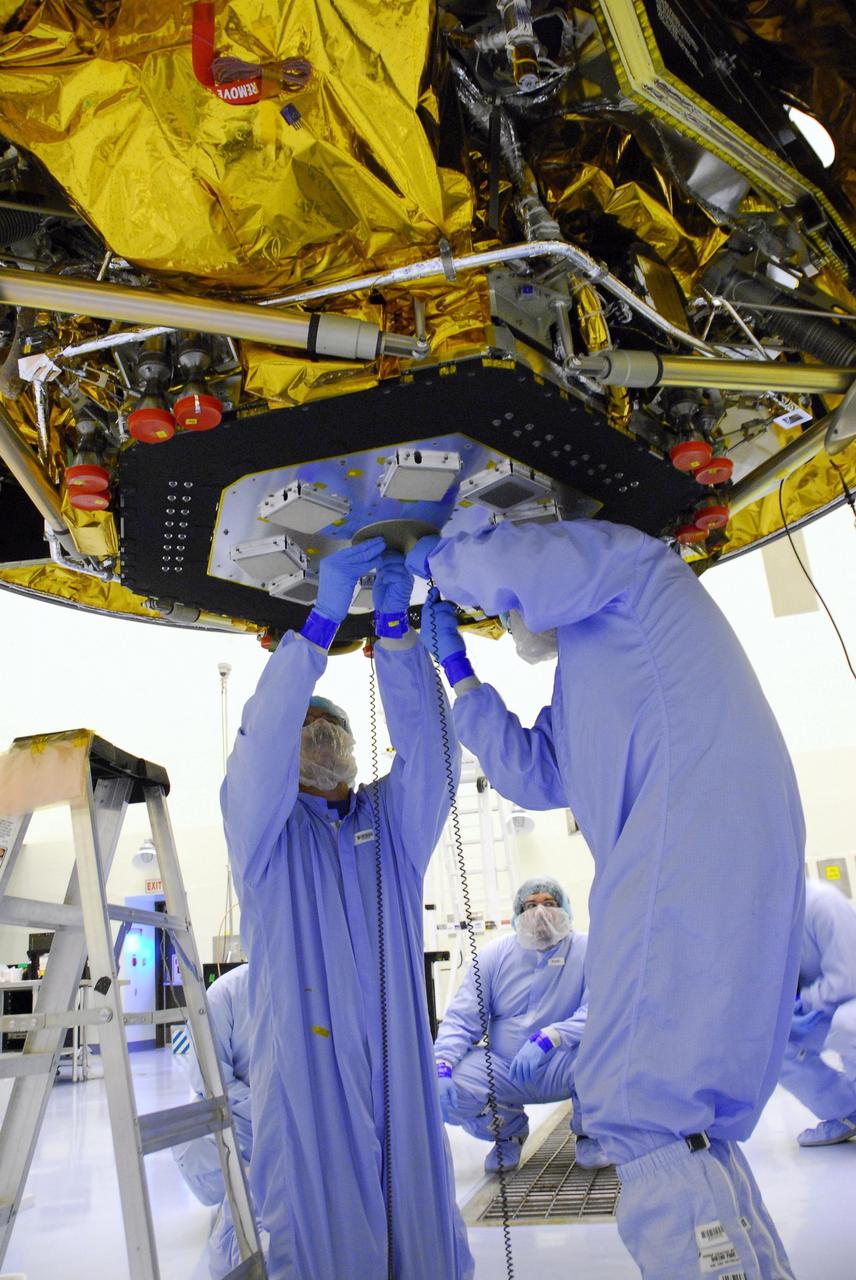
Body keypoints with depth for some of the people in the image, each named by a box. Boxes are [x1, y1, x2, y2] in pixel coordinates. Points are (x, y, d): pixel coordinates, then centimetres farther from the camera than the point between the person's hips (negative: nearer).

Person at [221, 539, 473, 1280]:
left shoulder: (393, 820, 13)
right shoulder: (262, 825, 6)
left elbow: (427, 744, -4)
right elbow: (260, 738, -13)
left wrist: (392, 624, -15)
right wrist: (324, 618, -21)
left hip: (403, 1080, 3)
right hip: (305, 1082, -2)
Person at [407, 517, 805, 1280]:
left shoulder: (624, 560, 10)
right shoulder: (587, 679, 36)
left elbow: (514, 568, -12)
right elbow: (535, 776, 30)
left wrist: (437, 555, 9)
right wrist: (457, 667, 34)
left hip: (696, 855, -10)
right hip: (677, 867, 10)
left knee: (646, 1103, -14)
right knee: (683, 1116, 11)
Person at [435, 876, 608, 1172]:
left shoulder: (587, 951, -9)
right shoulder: (494, 955, -1)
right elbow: (461, 1019, -5)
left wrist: (547, 1039, -38)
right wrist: (441, 1067, -23)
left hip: (562, 1070, -2)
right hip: (505, 1075, 2)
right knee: (448, 1084, -24)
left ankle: (588, 1132, 1)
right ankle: (510, 1129, 11)